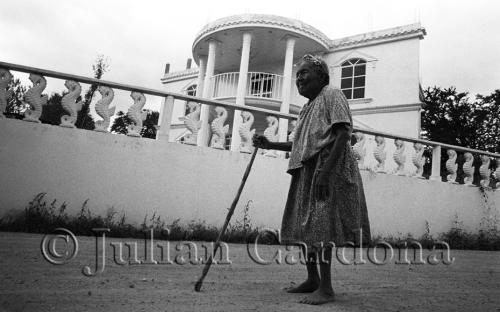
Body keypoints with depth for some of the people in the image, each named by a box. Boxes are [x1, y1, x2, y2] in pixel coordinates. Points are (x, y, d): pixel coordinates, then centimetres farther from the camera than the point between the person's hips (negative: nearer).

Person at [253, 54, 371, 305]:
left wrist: (325, 171, -26)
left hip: (327, 168, -9)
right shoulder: (308, 107, 24)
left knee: (320, 223, -12)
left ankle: (326, 288, -5)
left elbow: (343, 134, -16)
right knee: (302, 224, 9)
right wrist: (270, 145, 14)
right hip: (306, 170, 9)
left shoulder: (331, 96, -3)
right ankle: (312, 280, 20)